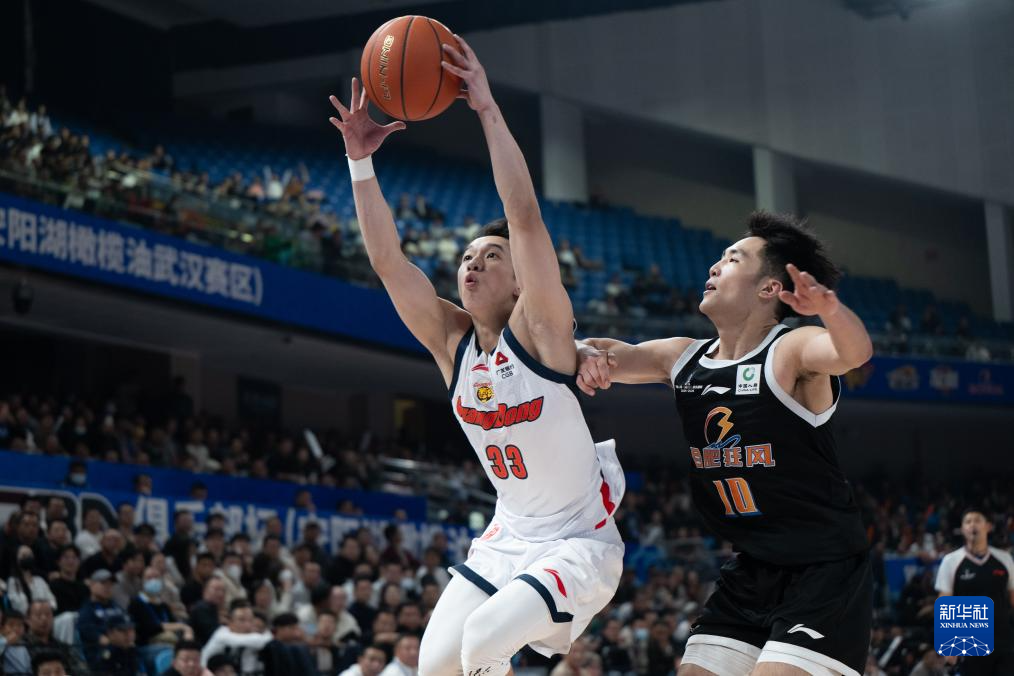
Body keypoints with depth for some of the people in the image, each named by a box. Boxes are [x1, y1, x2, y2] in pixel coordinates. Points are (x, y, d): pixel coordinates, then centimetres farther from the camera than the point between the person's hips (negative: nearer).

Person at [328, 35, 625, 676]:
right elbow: (387, 260, -7)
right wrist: (361, 162, -15)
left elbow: (525, 214, -27)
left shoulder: (540, 329, -16)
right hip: (509, 538, 7)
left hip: (580, 543, -7)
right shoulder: (451, 342, 0)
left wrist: (488, 108, -31)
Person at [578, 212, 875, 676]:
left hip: (825, 572, -7)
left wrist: (829, 308, -59)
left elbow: (856, 352, -36)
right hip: (751, 573, 7)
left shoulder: (792, 351, -16)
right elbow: (609, 354, 16)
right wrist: (590, 356, -10)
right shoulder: (682, 358, 6)